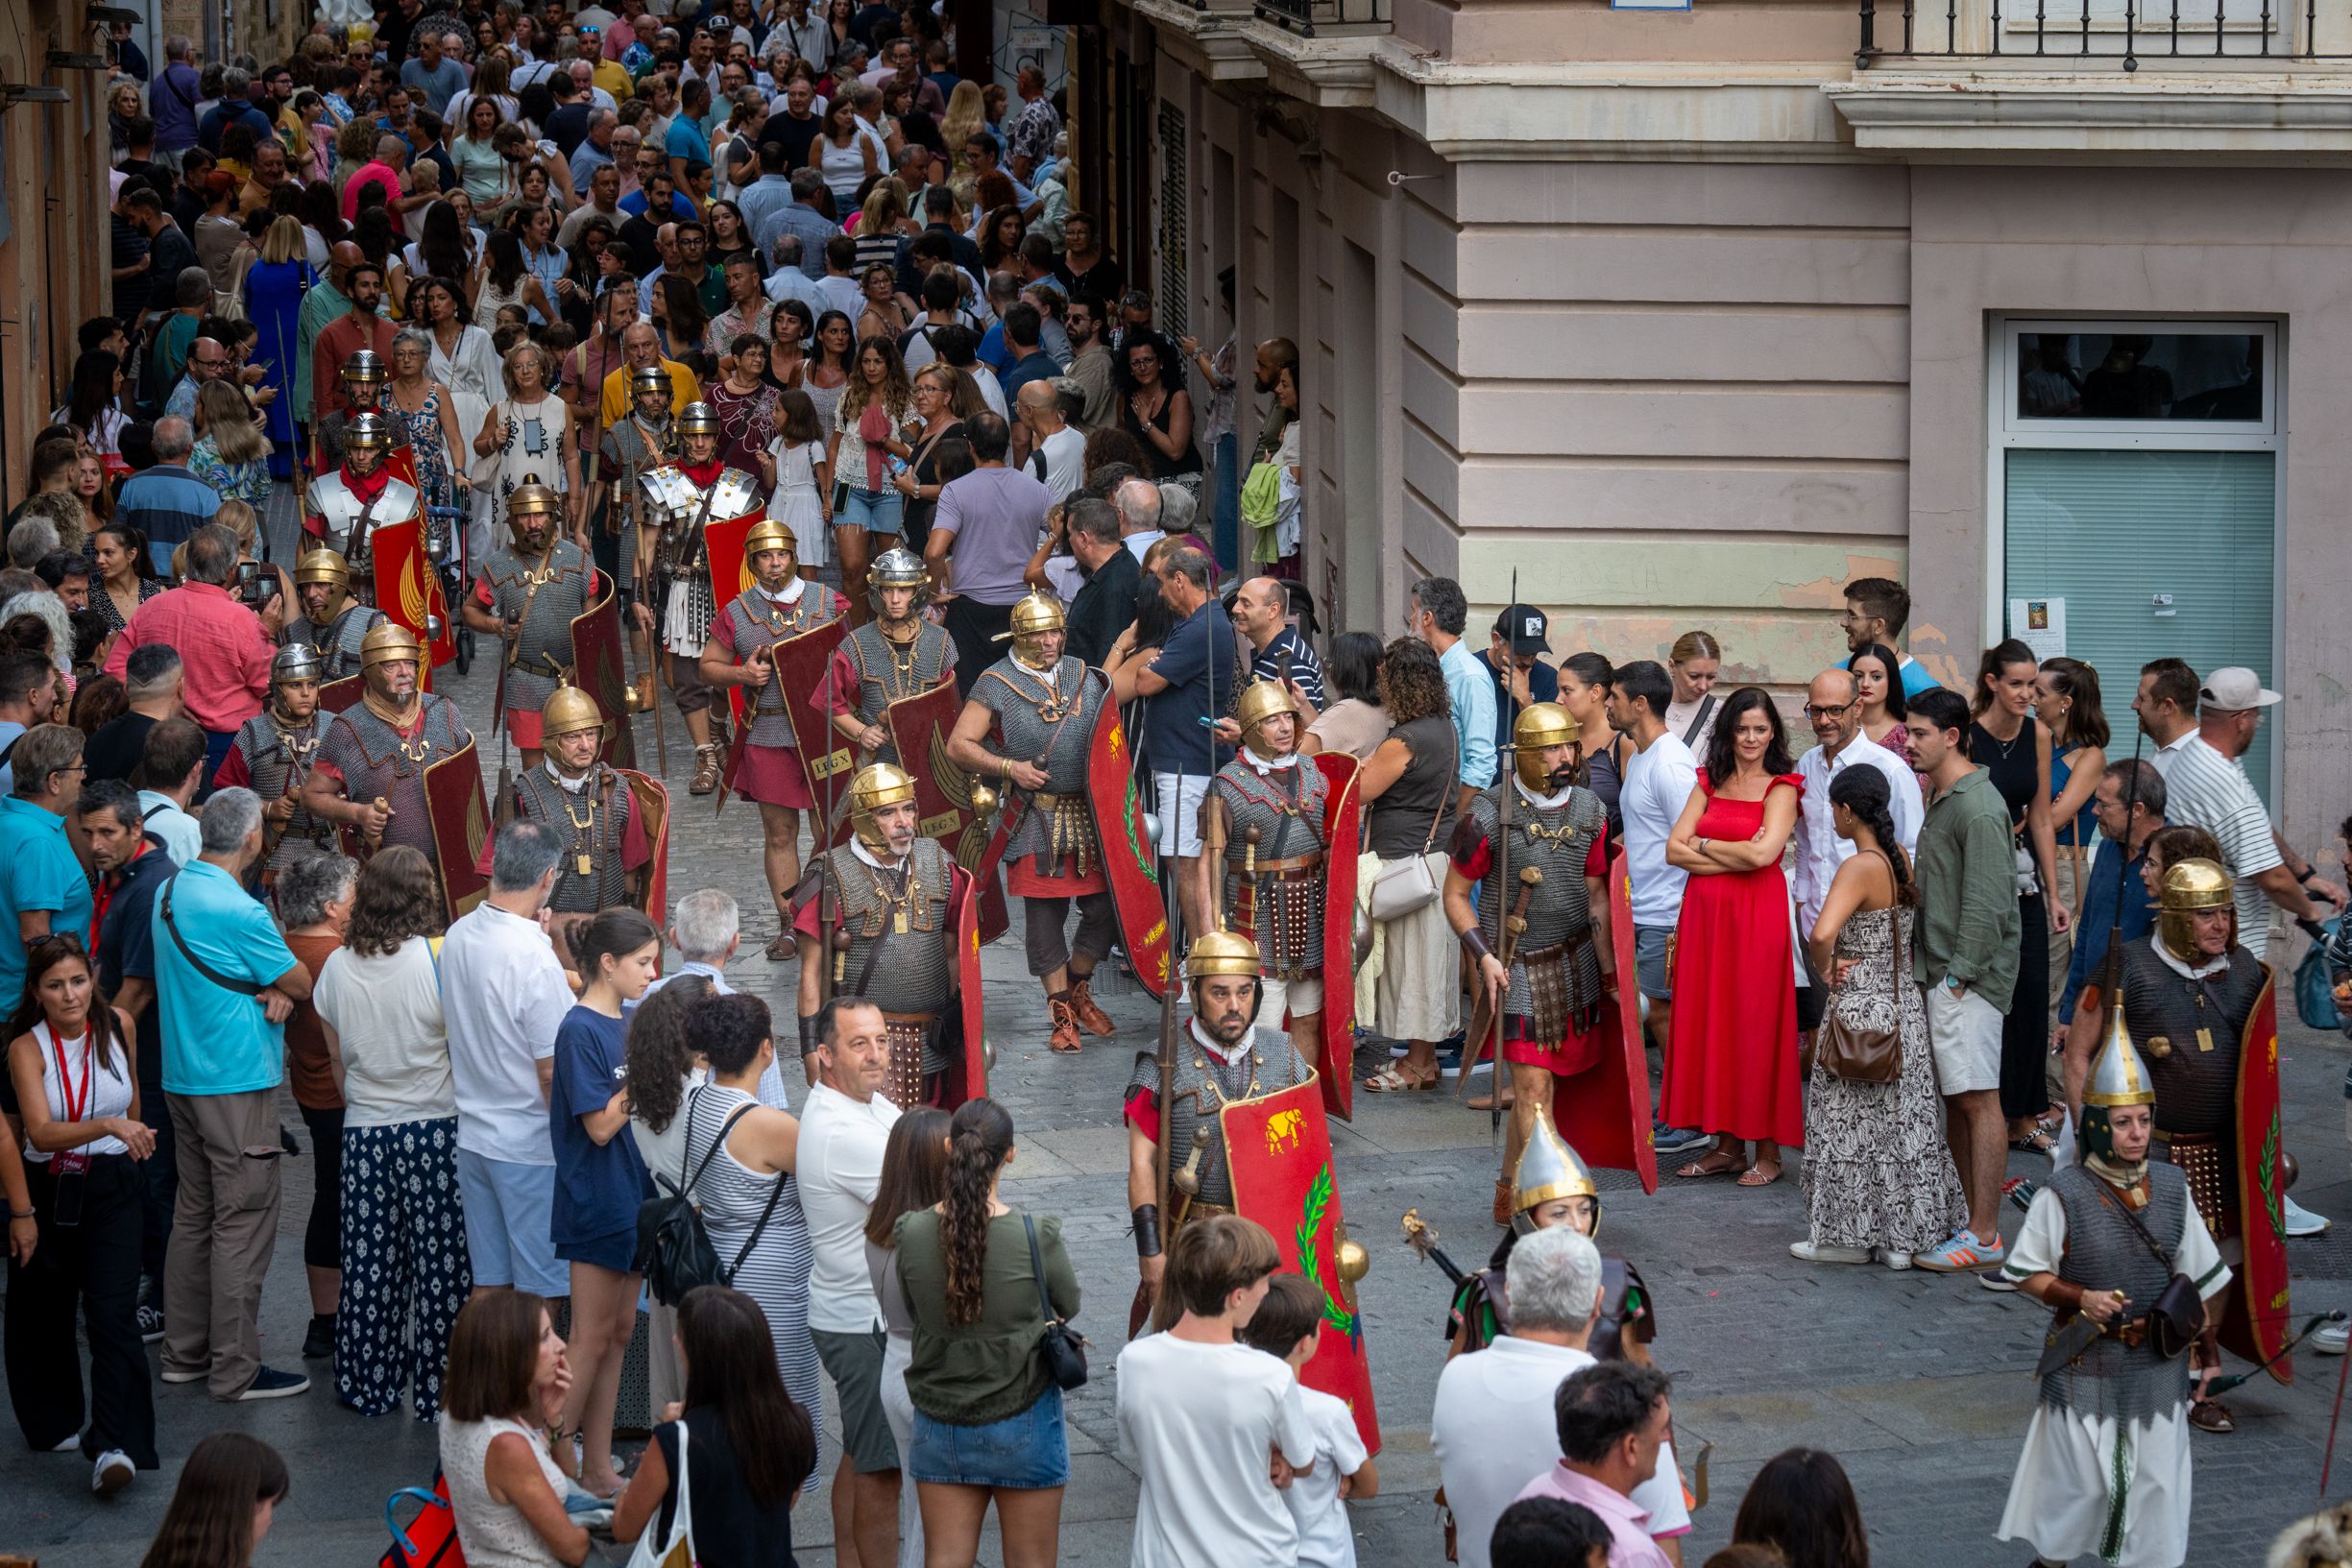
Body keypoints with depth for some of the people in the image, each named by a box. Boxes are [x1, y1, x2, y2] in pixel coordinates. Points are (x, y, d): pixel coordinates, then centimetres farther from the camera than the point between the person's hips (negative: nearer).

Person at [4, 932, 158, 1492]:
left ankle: (115, 1447, -21)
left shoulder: (119, 1026, -4)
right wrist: (108, 1126, -39)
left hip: (112, 1188, 0)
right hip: (47, 1189, 0)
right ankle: (54, 1422, 33)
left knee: (112, 1311, -13)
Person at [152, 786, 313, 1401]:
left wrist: (273, 990, -5)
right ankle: (235, 1368, -1)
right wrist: (283, 986, 9)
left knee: (195, 1214, 16)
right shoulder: (239, 912, -21)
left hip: (182, 1073, 9)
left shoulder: (171, 892, 7)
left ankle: (184, 1352, 22)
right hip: (238, 1083, -9)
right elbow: (303, 985, -13)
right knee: (243, 1222, -3)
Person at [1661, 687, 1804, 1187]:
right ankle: (1725, 1143, 12)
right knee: (1709, 1026, 5)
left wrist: (1703, 845, -4)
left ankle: (1768, 1150, 2)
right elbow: (1674, 849, 3)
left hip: (1757, 915, -5)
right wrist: (1734, 855, -9)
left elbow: (1763, 853, -17)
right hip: (1704, 913, 5)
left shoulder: (1782, 788, -3)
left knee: (1755, 1026, -3)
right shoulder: (1709, 783, 12)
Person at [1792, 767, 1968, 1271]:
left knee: (1851, 1125, 4)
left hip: (1859, 1009, -8)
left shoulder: (1858, 868, -19)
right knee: (1902, 1123, 13)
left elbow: (1822, 933, -33)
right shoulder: (1903, 860, 5)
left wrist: (1826, 970, -15)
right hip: (1906, 1005, 8)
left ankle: (1851, 1235, 11)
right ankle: (1901, 1236, 18)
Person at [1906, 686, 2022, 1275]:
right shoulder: (1941, 800, 18)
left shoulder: (1978, 808, -14)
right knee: (1953, 1100, 11)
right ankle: (1977, 1220, 16)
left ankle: (1983, 1238, -7)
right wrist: (1923, 963, 16)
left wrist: (1958, 976, -19)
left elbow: (1986, 903, -19)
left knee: (1977, 1100, -8)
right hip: (1941, 973, 10)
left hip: (1969, 978, -10)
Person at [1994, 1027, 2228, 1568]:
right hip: (2086, 1365, -3)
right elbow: (2026, 1272, -5)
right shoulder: (2063, 1194, -14)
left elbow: (2198, 1277, 9)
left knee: (2158, 1478, 7)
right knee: (2076, 1480, 6)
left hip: (2159, 1362, 3)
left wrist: (2206, 1347, 11)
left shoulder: (2170, 1188, -1)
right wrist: (2080, 1297, -19)